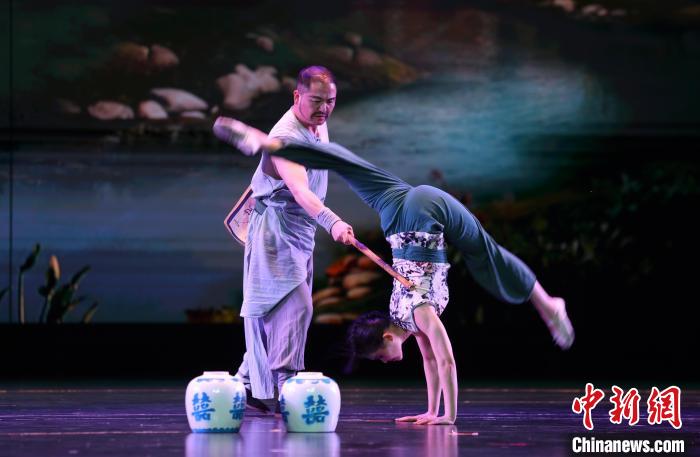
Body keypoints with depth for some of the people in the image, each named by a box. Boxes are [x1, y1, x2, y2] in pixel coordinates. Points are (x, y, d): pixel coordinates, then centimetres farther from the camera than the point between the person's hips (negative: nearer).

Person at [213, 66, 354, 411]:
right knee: (295, 305, -21)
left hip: (301, 234, 9)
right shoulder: (285, 139, -26)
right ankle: (286, 385, -24)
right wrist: (332, 223, -57)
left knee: (274, 313, 13)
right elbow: (300, 190, -43)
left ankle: (247, 383, 22)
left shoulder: (319, 126, 4)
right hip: (275, 233, -9)